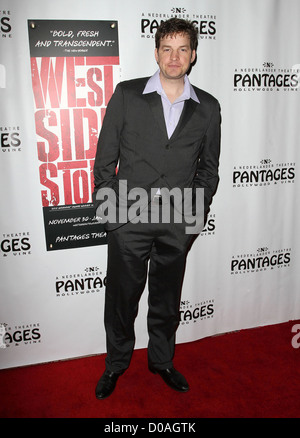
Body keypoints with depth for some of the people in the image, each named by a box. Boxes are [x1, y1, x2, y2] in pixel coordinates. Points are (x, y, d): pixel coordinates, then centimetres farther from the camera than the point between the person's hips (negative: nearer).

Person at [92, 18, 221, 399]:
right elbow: (105, 158, 1)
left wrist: (197, 212, 3)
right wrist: (106, 209, -4)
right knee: (121, 297, 11)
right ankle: (116, 363, 36)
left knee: (166, 298, 16)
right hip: (128, 220, -1)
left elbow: (208, 166, 11)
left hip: (178, 224, 2)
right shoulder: (126, 95, 0)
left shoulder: (207, 107, 5)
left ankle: (162, 360, 40)